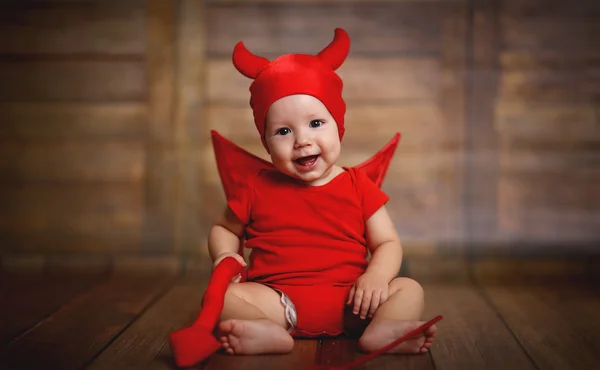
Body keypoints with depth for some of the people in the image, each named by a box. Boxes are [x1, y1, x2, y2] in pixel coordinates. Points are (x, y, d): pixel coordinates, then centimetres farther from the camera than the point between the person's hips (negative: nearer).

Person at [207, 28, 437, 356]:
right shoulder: (258, 189, 7)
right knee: (219, 295, -23)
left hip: (348, 303, 1)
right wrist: (223, 255, -3)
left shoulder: (358, 186, 6)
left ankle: (380, 330, -45)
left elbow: (388, 243, 5)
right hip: (280, 300, 0)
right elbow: (224, 229, 20)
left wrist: (376, 276, -16)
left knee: (409, 289, -17)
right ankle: (271, 333, -48)